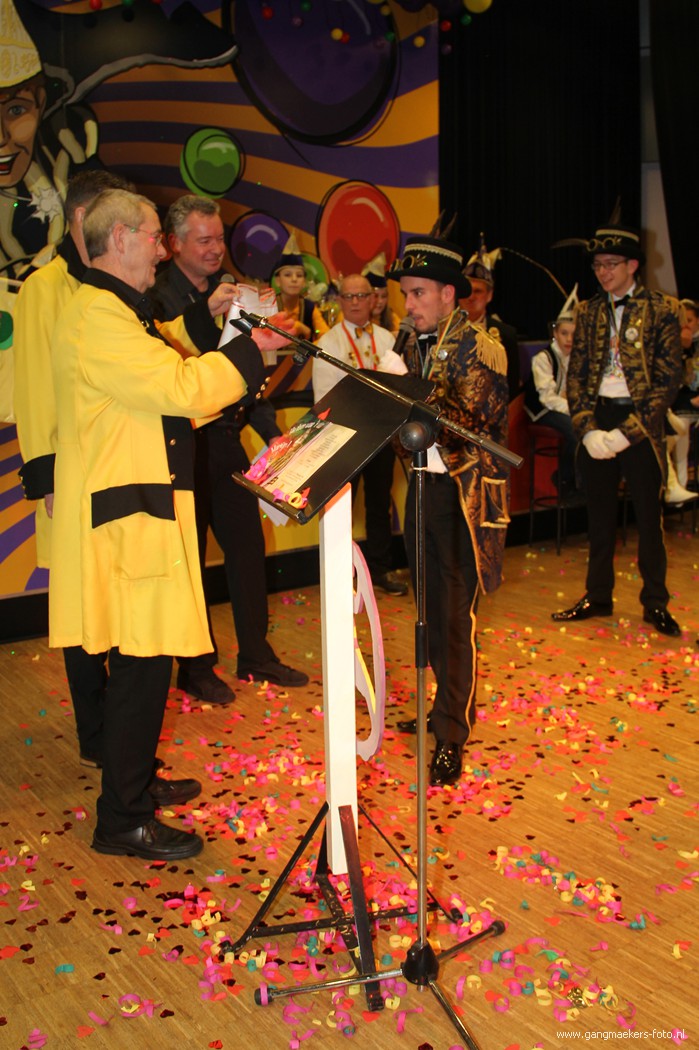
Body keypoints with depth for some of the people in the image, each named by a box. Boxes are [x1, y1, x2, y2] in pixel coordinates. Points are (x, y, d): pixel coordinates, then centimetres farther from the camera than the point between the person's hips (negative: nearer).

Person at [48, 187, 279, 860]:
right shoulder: (97, 315, -18)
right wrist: (251, 349, -12)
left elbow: (156, 360, 33)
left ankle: (134, 779, 34)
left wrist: (204, 315, 22)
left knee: (142, 660, 18)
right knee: (141, 662, -5)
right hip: (124, 517, -11)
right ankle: (122, 821, 8)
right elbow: (180, 388, -24)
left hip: (136, 507, 11)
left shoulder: (111, 309, 17)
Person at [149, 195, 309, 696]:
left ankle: (256, 654, 27)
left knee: (248, 545, 11)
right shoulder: (157, 297, -9)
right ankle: (195, 667, 19)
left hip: (227, 440, 6)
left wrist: (270, 430, 9)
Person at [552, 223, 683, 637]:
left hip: (640, 423, -3)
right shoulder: (589, 312, 8)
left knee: (649, 517, 3)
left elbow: (668, 381, -8)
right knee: (600, 516, 10)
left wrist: (626, 432, -16)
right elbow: (576, 374, 7)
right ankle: (598, 596, 22)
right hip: (597, 420, 4)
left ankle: (655, 603, 15)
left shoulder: (660, 312, -4)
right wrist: (587, 428, -7)